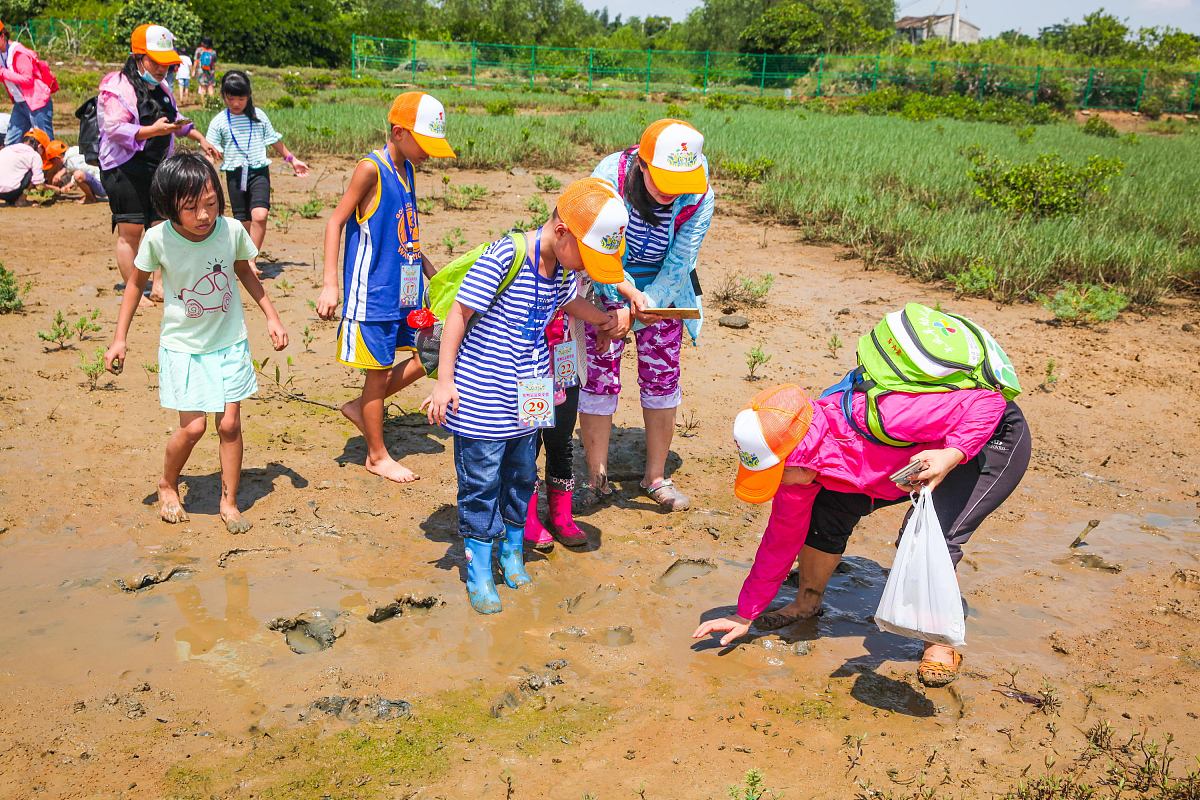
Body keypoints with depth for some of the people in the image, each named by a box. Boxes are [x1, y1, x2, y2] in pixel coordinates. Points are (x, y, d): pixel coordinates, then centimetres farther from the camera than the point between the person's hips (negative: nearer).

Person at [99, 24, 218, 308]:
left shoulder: (161, 88, 16)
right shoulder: (116, 88, -10)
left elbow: (176, 119, 31)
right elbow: (115, 128, -21)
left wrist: (199, 137, 27)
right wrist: (154, 130, -30)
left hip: (158, 168, 8)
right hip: (125, 170, -8)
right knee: (130, 231, -4)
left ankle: (159, 287, 16)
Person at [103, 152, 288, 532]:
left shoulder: (232, 230, -14)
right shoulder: (158, 239, -18)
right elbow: (136, 283, -1)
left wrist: (271, 316, 7)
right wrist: (120, 338, 0)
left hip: (229, 343, 2)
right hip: (183, 347, -1)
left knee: (229, 423, 3)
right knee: (193, 427, -6)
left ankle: (229, 502, 21)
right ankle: (167, 485, 24)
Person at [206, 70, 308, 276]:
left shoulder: (258, 116, 5)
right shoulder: (219, 122, 2)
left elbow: (274, 140, 18)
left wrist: (292, 159, 24)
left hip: (259, 172, 0)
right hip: (235, 174, 0)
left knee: (260, 215, -20)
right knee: (244, 222, 4)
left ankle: (251, 260, -13)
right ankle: (244, 259, 17)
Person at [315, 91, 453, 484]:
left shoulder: (406, 169, 10)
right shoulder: (371, 168, -13)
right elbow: (335, 221, -14)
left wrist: (431, 271, 22)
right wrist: (330, 284, -20)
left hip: (407, 288, 8)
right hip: (374, 291, -8)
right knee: (380, 370, 2)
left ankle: (360, 406, 24)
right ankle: (377, 455, 19)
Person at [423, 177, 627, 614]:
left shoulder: (563, 270, 1)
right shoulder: (504, 257, -22)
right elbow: (459, 313, -17)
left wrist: (604, 319, 39)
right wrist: (444, 380, -16)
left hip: (527, 399, 7)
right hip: (482, 400, -7)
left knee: (522, 476, 18)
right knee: (481, 483, 4)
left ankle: (512, 550, 38)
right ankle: (478, 570, 19)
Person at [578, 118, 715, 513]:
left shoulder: (699, 198, -22)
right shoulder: (610, 175, -27)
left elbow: (677, 266, -20)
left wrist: (642, 311, -32)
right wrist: (627, 295, -39)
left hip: (663, 289, 2)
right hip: (607, 286, -2)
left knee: (662, 377, 3)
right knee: (599, 378, -3)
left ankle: (656, 476, 19)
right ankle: (597, 478, 11)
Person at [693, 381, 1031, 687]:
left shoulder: (872, 416, -40)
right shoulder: (798, 466, -17)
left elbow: (988, 402, -32)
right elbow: (782, 538, -4)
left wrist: (950, 456, -48)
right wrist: (745, 616, 0)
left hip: (995, 438, -6)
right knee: (829, 511, -5)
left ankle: (940, 643, -4)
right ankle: (807, 604, 18)